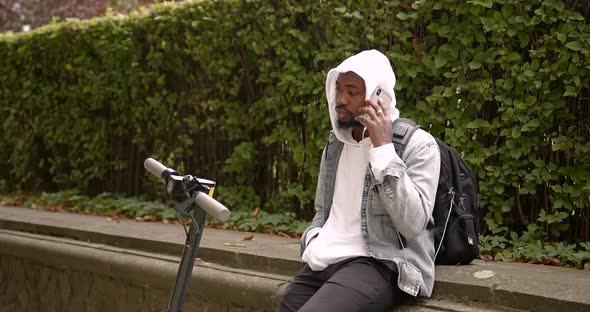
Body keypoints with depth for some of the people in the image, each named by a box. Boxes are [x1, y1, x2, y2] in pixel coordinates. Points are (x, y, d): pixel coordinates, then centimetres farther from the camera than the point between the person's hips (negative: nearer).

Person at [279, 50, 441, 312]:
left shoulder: (418, 145, -6)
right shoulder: (334, 144, 15)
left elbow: (412, 224, -18)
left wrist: (383, 149, -19)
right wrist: (313, 241, 4)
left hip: (379, 264, -7)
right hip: (323, 263, 7)